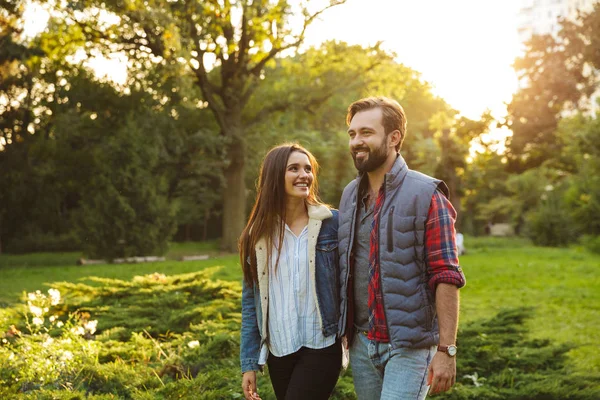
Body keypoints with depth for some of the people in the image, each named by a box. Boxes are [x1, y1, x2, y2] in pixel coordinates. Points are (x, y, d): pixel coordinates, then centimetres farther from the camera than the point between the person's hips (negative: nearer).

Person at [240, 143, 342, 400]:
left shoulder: (332, 223, -5)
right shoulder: (258, 233, 2)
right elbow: (251, 301, 4)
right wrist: (249, 363, 2)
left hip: (320, 348, -3)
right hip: (278, 351, 3)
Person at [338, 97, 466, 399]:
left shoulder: (425, 195, -11)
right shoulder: (350, 195, 8)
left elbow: (446, 277, -14)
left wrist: (446, 350, -17)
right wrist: (343, 331, 13)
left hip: (410, 345, -6)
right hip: (361, 343, 6)